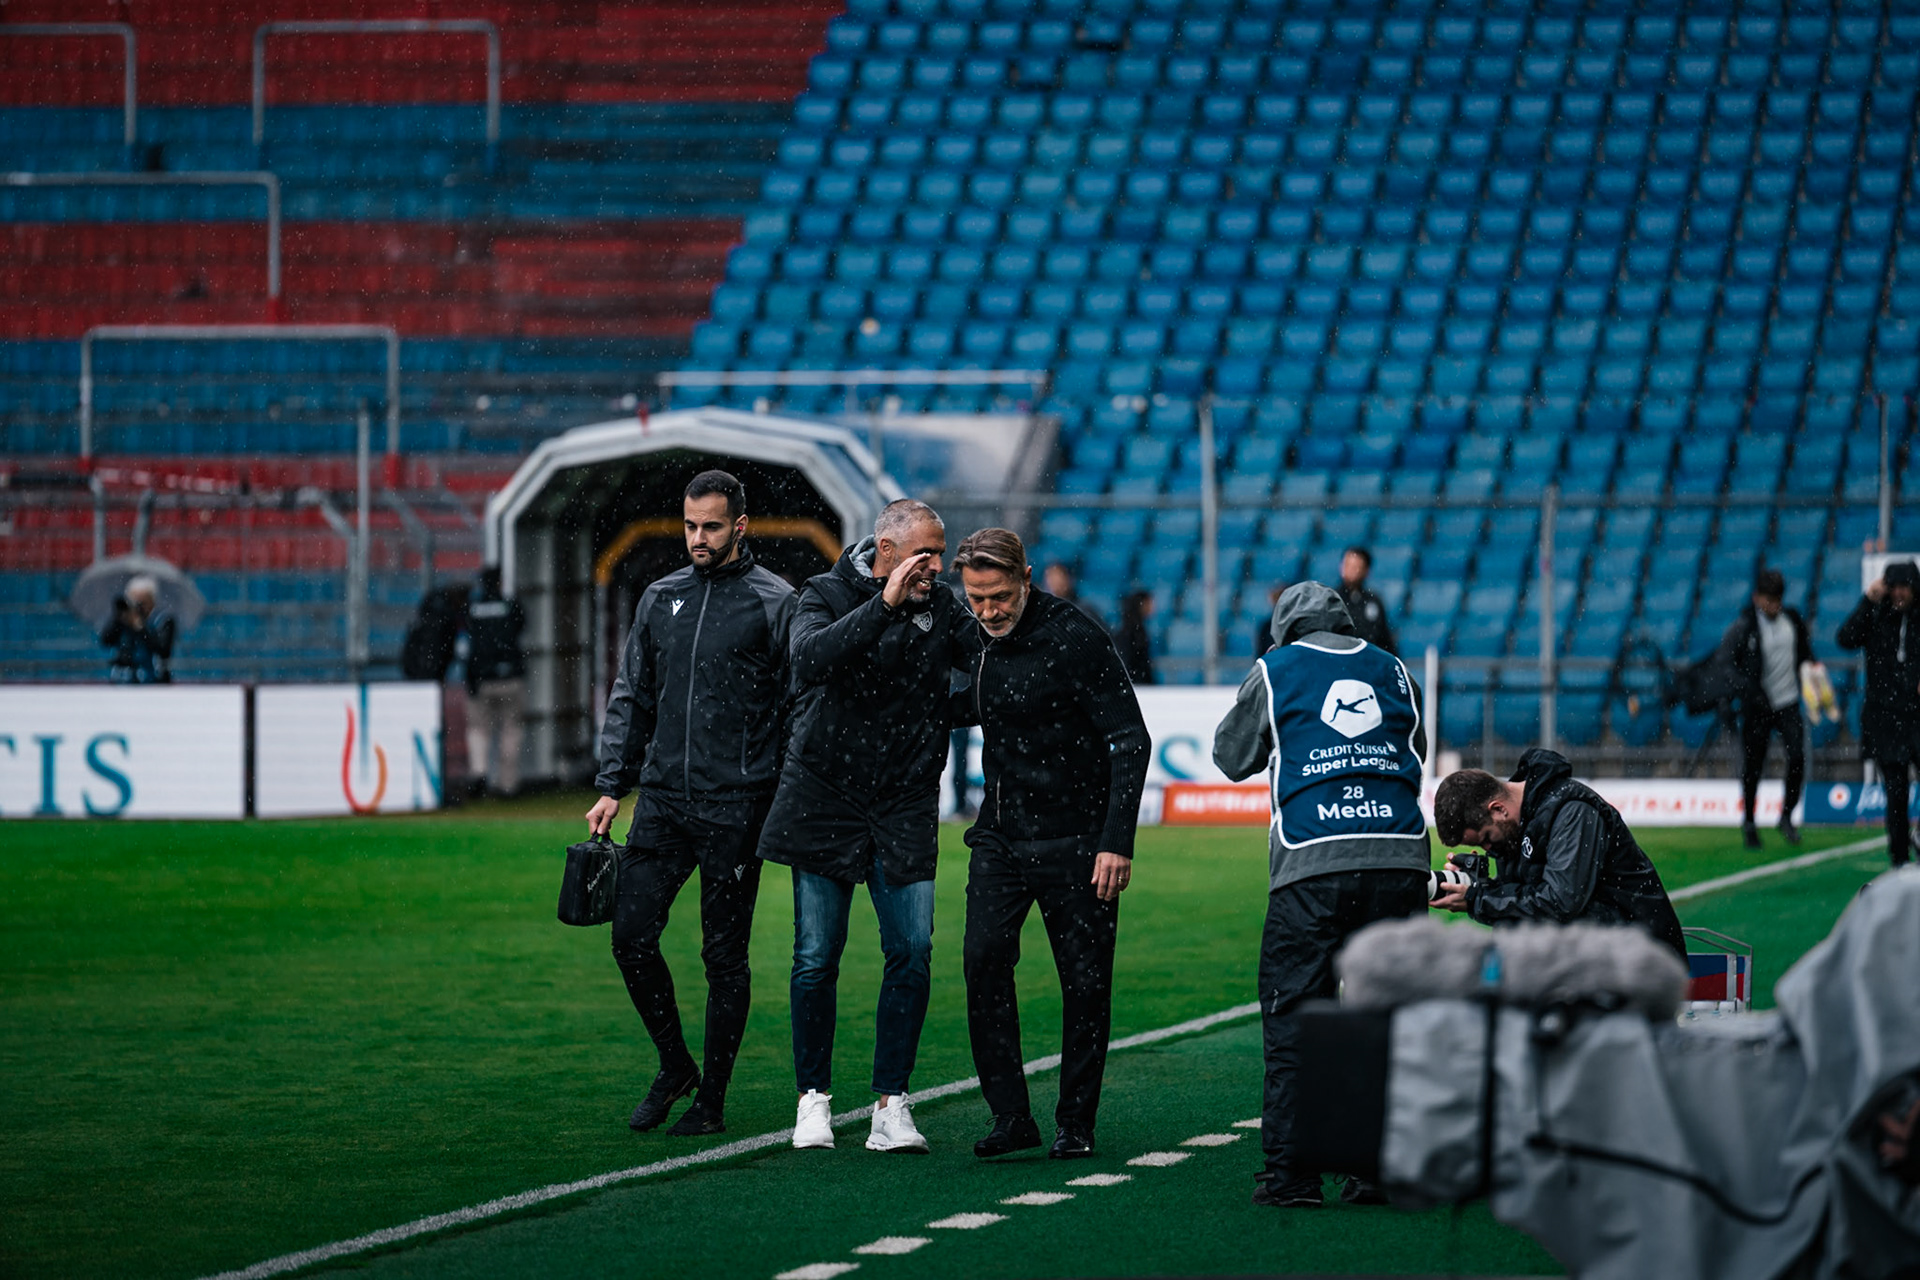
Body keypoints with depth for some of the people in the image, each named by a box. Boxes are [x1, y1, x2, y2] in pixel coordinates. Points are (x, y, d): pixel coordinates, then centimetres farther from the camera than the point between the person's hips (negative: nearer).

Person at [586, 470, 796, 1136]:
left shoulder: (775, 602, -2)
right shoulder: (661, 599, 13)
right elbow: (631, 698, 17)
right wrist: (612, 785, 9)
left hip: (735, 808, -5)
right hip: (662, 799, 5)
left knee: (724, 955, 1)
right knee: (632, 937, -2)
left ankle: (712, 1098, 10)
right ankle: (674, 1065, 18)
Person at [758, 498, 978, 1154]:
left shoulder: (941, 606, 4)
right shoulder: (827, 596, -5)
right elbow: (811, 657, -26)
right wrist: (884, 606, -32)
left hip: (905, 806, 2)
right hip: (826, 799, -2)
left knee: (912, 954, -6)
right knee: (817, 959, 0)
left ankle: (891, 1102, 1)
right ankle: (814, 1098, 14)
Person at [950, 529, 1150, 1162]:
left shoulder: (1076, 638, -14)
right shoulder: (976, 641, 4)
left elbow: (1130, 740, -14)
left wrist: (1117, 841, -19)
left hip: (1075, 841, -5)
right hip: (1000, 836, 5)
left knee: (1084, 981, 0)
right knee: (983, 960, -12)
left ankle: (1075, 1125, 12)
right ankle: (1010, 1115, -6)